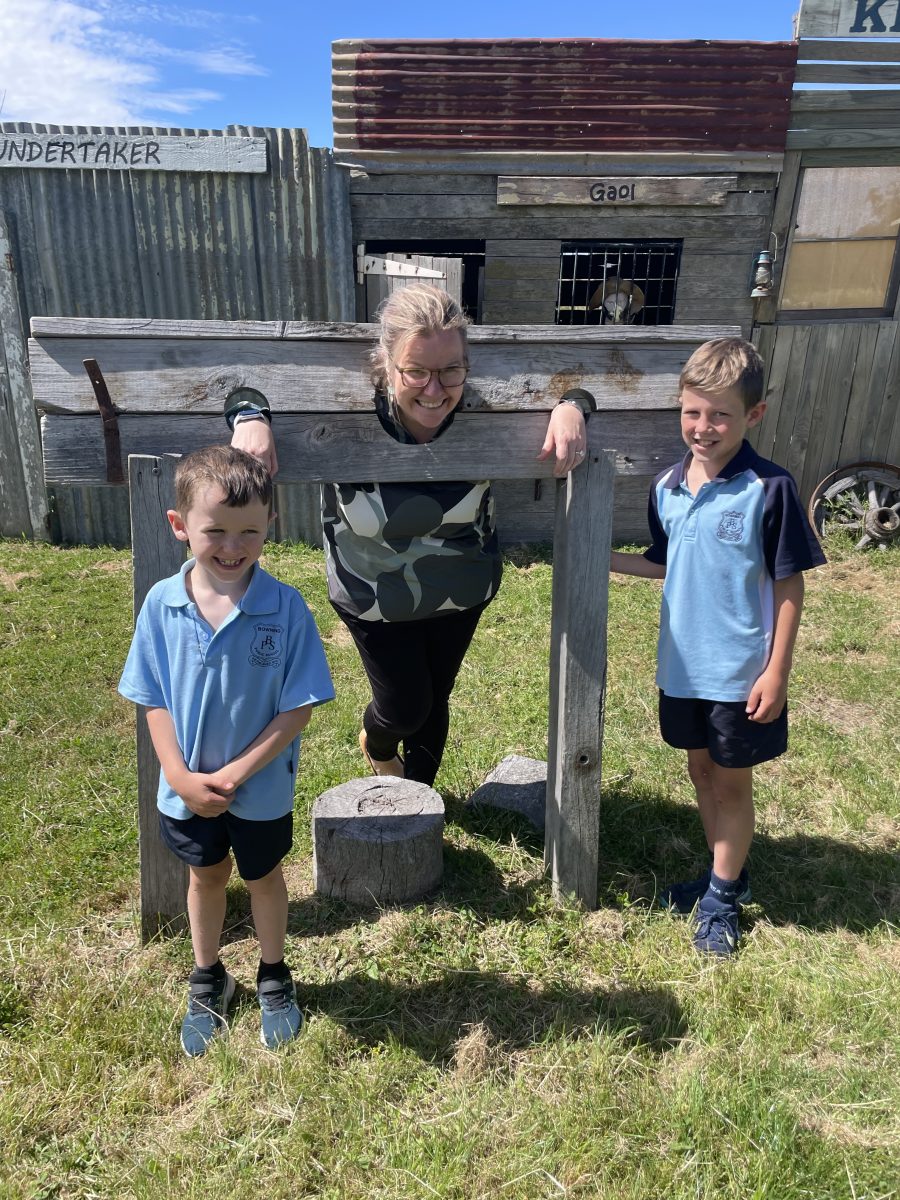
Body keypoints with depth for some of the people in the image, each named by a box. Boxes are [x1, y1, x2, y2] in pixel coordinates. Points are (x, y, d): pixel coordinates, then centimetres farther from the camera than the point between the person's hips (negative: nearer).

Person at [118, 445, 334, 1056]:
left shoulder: (286, 607, -22)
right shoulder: (162, 603, -15)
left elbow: (298, 708, -18)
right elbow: (155, 702, -6)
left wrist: (236, 772, -20)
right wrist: (181, 777, -15)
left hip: (262, 787, -2)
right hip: (187, 788, 2)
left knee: (263, 875, 21)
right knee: (206, 875, 24)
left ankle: (274, 977, 47)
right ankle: (207, 980, 49)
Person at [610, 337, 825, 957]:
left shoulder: (770, 489, -16)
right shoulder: (668, 487, -1)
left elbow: (789, 587, -12)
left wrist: (777, 671, -13)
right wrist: (603, 558, 0)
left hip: (741, 672, -5)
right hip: (683, 665, 5)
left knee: (732, 781, 10)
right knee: (701, 769, 19)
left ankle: (723, 894, 31)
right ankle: (725, 873, 41)